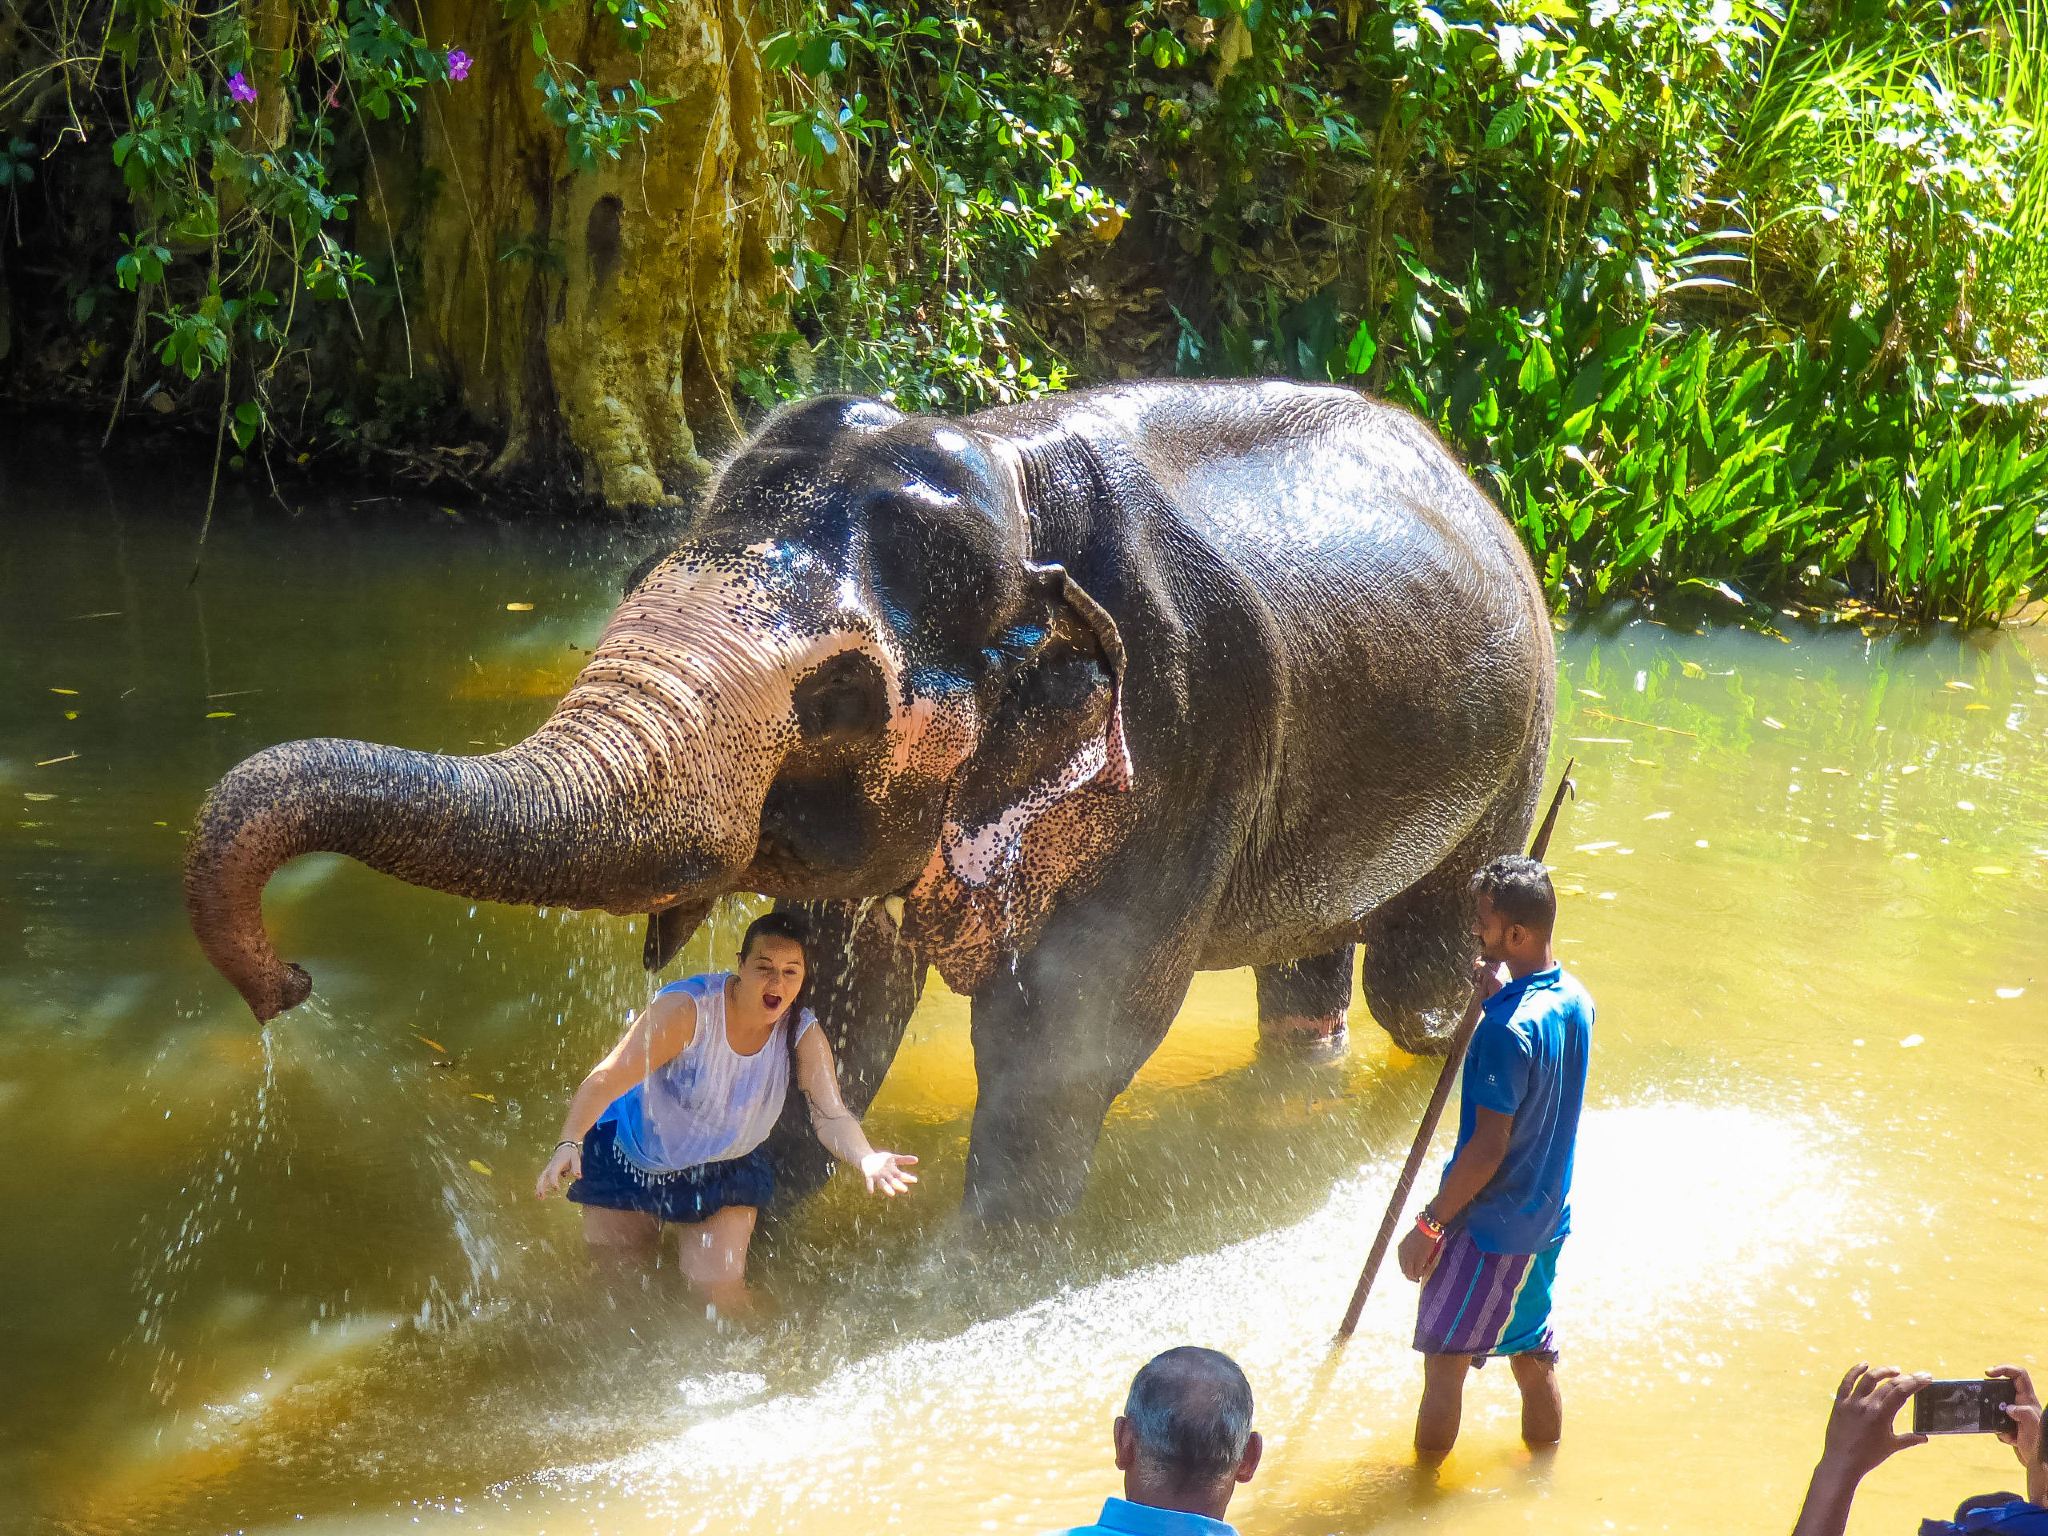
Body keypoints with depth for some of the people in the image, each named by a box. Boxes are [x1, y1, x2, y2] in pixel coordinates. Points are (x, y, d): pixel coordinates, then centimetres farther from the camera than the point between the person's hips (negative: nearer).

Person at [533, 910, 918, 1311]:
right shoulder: (689, 1008, -30)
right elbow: (608, 1078, -36)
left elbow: (831, 1115, -25)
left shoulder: (802, 1034, -16)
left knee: (720, 1290, -12)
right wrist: (569, 1143, -53)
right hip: (632, 1160, -2)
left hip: (724, 1172, 2)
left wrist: (867, 1159, -49)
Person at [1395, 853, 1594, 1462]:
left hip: (1491, 1225, -8)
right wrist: (1493, 1000, 3)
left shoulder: (1508, 1029, -28)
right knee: (1532, 1356, 20)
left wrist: (1430, 1223, -15)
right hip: (1545, 1217, 8)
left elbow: (1488, 1146, -24)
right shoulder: (1574, 999, -1)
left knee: (1444, 1361, 7)